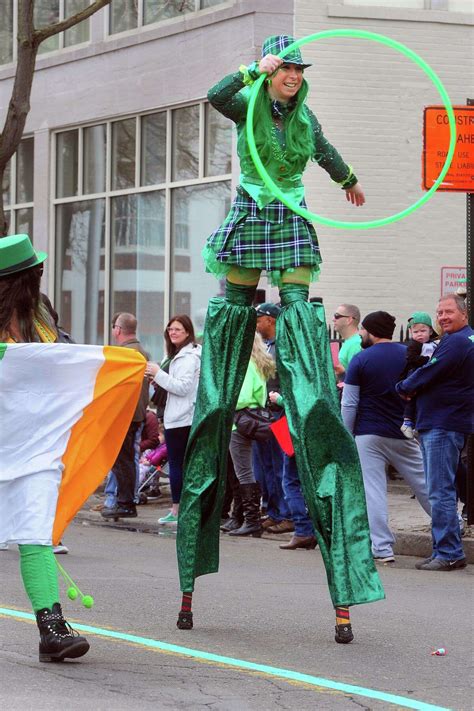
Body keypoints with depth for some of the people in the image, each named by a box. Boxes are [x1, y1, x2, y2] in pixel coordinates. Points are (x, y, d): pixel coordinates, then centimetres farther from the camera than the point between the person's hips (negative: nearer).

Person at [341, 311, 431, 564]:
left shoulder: (360, 360, -7)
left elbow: (349, 404, -8)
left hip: (369, 435, -4)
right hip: (405, 436, 4)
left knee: (373, 492, -2)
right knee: (424, 485, 12)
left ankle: (382, 548, -6)